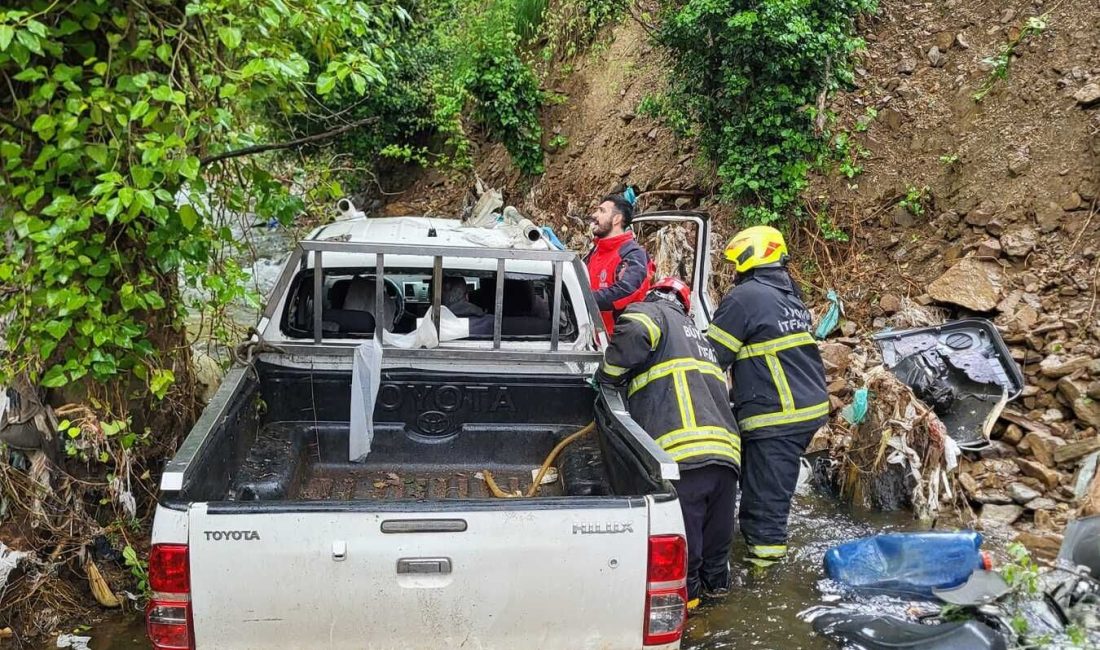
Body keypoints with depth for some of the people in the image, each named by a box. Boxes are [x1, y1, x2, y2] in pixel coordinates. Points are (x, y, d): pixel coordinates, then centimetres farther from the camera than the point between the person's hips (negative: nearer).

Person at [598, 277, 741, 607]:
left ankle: (685, 589, 16)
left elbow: (633, 333, -14)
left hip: (683, 453, -8)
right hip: (726, 450, 8)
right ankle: (715, 578, 39)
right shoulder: (698, 336, 35)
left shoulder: (649, 312, 11)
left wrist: (608, 375, 3)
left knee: (680, 533, 6)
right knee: (715, 529, 24)